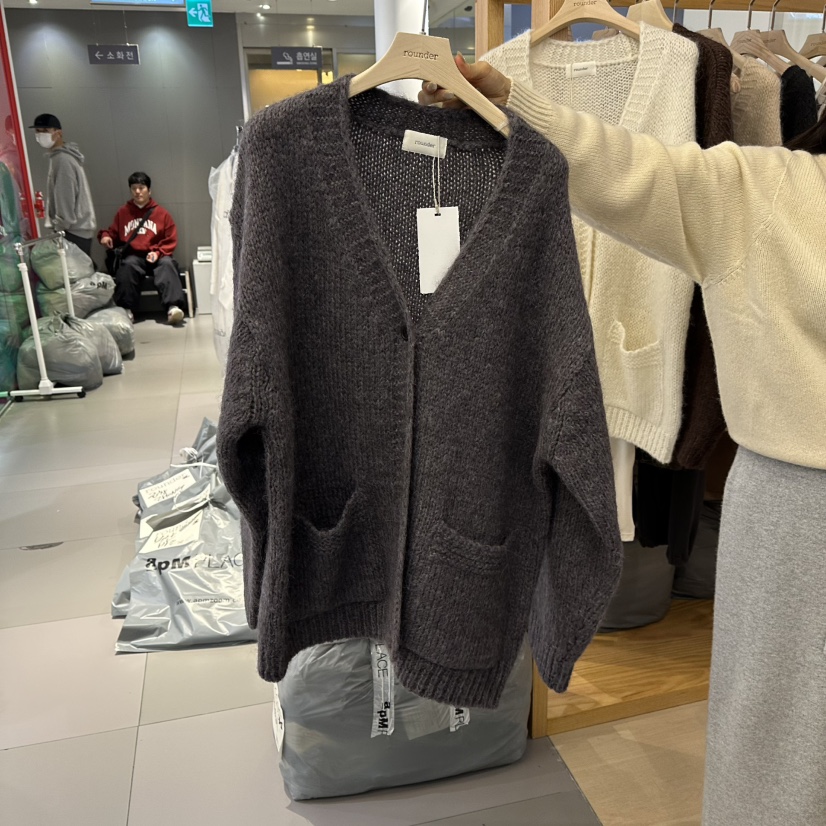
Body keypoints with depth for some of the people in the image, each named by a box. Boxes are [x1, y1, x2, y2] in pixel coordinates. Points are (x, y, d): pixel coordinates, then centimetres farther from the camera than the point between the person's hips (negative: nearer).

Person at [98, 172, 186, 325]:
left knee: (167, 263, -33)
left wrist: (158, 253, -11)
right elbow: (113, 233, 24)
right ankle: (127, 308, -34)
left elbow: (171, 240, 5)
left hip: (155, 257, -1)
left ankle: (173, 307, -50)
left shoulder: (161, 213, 9)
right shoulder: (123, 212, 15)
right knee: (127, 266, -33)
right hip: (133, 256, 1)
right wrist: (105, 236, 0)